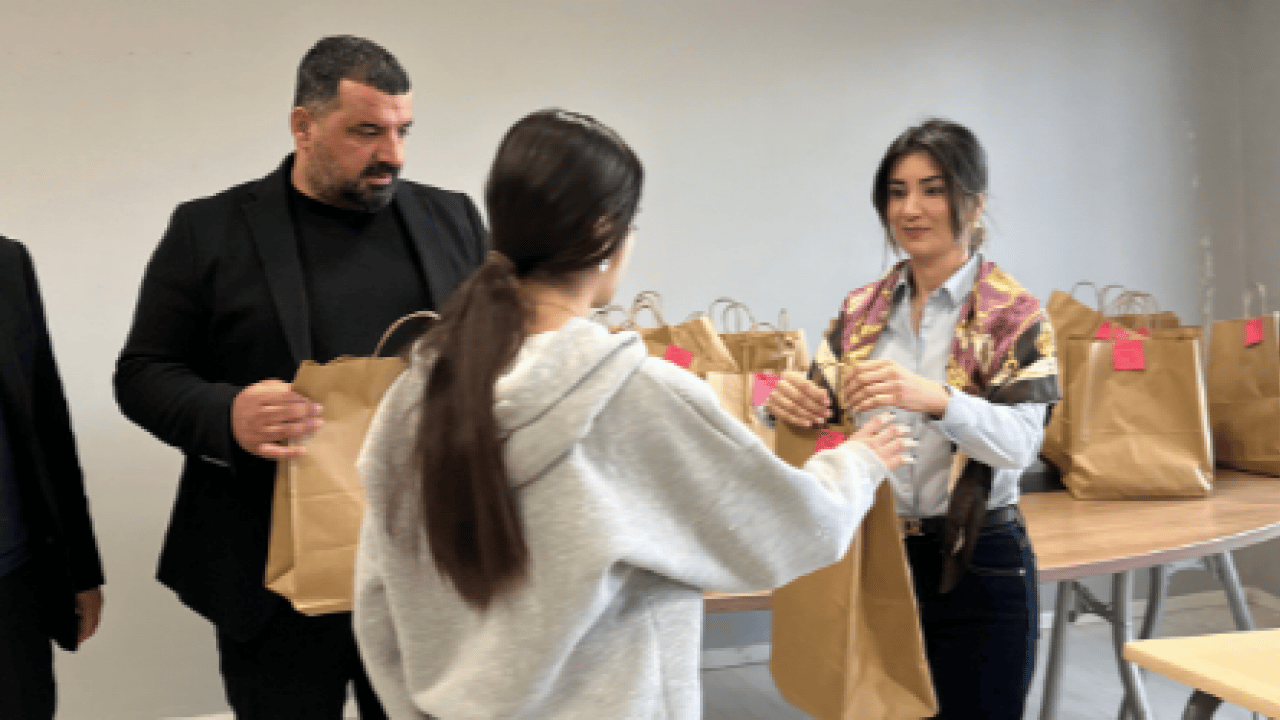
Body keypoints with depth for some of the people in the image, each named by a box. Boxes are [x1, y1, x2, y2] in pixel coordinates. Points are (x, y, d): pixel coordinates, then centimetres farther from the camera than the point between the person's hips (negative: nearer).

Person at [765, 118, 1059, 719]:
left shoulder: (1014, 312, -8)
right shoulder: (861, 309, 5)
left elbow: (1019, 443, -20)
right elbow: (823, 413, 2)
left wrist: (936, 399, -38)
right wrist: (789, 406, -22)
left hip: (976, 567, -4)